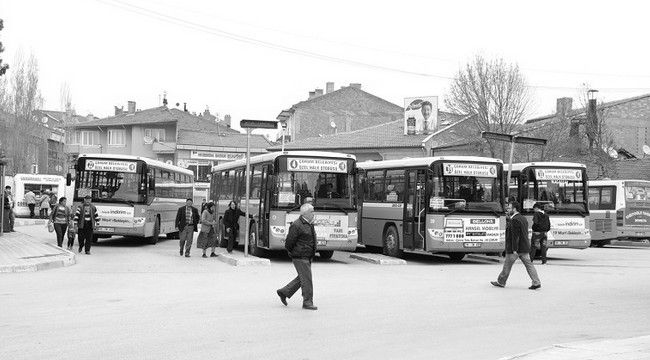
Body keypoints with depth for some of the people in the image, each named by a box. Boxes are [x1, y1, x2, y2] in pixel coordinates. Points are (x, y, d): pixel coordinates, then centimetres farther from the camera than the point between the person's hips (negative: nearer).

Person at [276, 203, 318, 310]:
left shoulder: (309, 224, 13)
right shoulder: (297, 225, -17)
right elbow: (289, 242, -15)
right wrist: (293, 252, -4)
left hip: (307, 257, 9)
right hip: (300, 257, -9)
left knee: (302, 278, 14)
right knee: (306, 279, -6)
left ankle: (284, 292, 25)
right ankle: (307, 302, 1)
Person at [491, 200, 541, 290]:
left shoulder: (515, 220, -17)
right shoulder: (523, 218, 13)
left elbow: (515, 236, -22)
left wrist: (514, 249, -23)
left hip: (515, 248, -9)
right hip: (524, 247, 9)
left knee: (507, 265, 5)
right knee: (528, 264, 7)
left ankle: (501, 282, 17)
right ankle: (536, 282, 2)